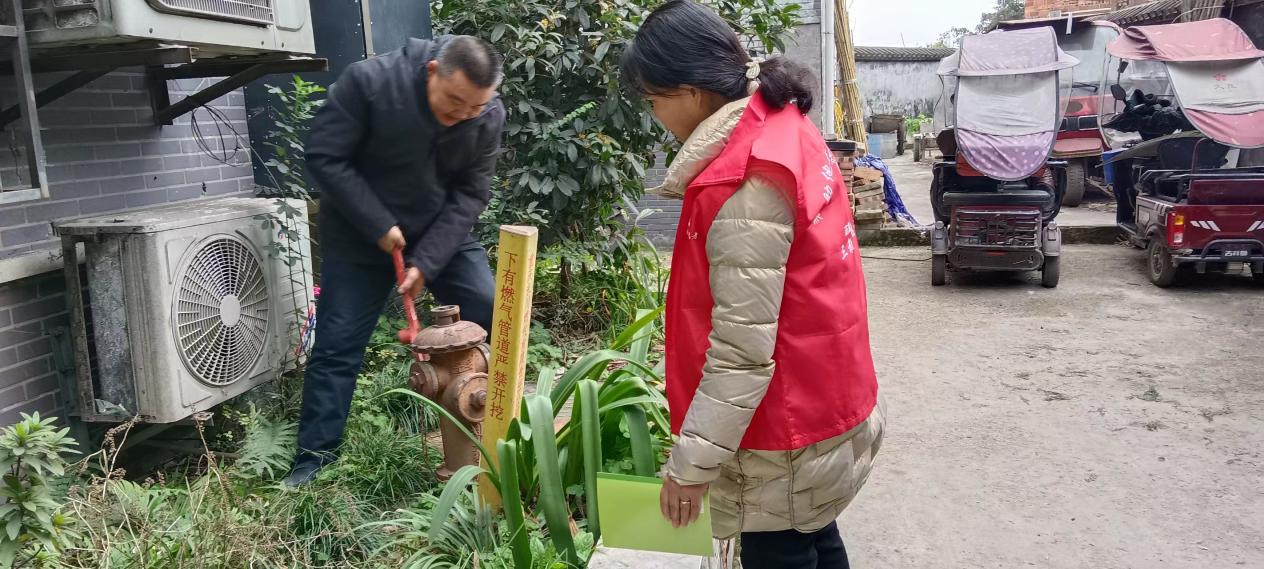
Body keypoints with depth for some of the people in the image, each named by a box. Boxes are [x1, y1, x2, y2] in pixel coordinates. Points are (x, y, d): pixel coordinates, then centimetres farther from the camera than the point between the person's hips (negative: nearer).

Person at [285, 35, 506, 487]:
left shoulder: (490, 116, -15)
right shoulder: (369, 81, -26)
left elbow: (469, 195, -13)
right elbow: (324, 156, -21)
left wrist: (427, 262, -22)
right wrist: (379, 226, -24)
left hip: (443, 234, 3)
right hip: (361, 235, -3)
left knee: (494, 320, -3)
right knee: (336, 346, -3)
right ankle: (314, 459, 9)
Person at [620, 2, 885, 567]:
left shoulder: (746, 186, -28)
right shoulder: (783, 126, 1)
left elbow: (742, 352, -27)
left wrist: (689, 463, -21)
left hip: (786, 424, -9)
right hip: (821, 397, 9)